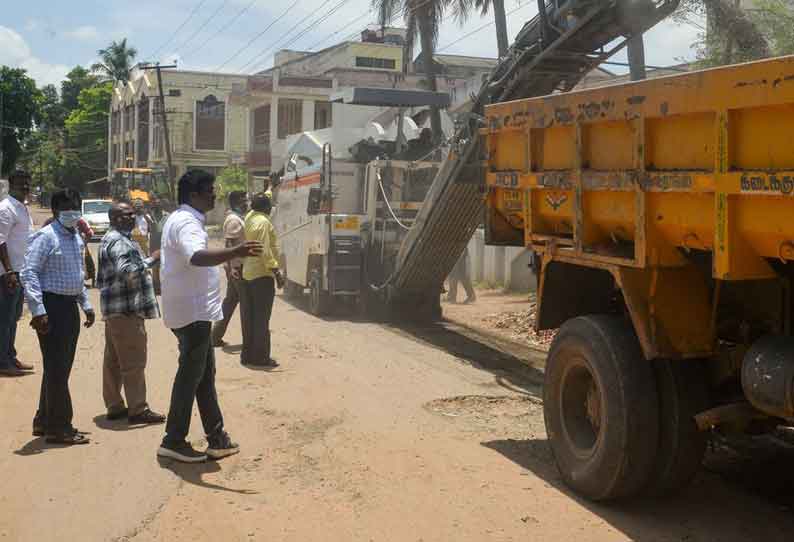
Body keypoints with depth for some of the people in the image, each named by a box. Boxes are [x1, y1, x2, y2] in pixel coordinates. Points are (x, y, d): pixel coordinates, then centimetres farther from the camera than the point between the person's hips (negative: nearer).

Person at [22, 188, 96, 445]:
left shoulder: (76, 237, 15)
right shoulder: (45, 237, -12)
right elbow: (29, 274, -19)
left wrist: (86, 304, 21)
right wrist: (38, 310, -25)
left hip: (70, 306, 9)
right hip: (51, 306, -9)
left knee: (62, 367, 15)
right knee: (56, 369, -4)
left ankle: (44, 422, 28)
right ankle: (58, 428, 5)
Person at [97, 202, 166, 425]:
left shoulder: (110, 239, 20)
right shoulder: (119, 242, -15)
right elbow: (126, 271, -28)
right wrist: (151, 260, -21)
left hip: (113, 310, 11)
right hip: (126, 309, -11)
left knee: (113, 361, 13)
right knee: (133, 361, -6)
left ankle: (114, 406, 21)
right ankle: (138, 410, -2)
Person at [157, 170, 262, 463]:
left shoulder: (183, 220, 17)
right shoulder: (186, 222, -18)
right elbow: (197, 256, -39)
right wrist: (235, 252, -52)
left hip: (194, 311, 11)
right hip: (192, 311, -11)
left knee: (205, 374, 14)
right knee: (190, 375, -3)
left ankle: (216, 438, 22)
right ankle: (173, 441, 6)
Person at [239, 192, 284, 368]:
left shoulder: (249, 217, 10)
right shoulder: (263, 222, -14)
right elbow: (264, 250, -21)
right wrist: (276, 271, -21)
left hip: (247, 274, 9)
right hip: (262, 275, -9)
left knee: (249, 317, 12)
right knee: (261, 318, -5)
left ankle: (247, 354, 16)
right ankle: (260, 357, -3)